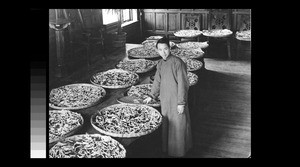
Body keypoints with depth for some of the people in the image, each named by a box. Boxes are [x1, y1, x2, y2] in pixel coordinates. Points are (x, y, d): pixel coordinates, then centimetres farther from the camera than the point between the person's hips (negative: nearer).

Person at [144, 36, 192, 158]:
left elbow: (182, 84, -17)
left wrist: (181, 103, -17)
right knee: (166, 125, 16)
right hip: (165, 101, 7)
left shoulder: (177, 63, -17)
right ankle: (167, 149, 32)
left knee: (177, 126, 3)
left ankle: (178, 152, 19)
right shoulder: (160, 64, 7)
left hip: (176, 101, -7)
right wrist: (152, 96, 20)